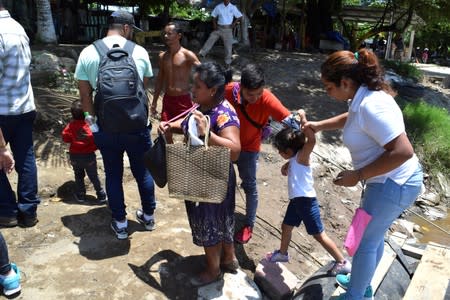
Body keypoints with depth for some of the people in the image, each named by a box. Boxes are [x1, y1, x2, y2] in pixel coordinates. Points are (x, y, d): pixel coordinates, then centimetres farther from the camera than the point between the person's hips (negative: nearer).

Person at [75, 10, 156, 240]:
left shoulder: (88, 53, -2)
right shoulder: (140, 51, -3)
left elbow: (85, 96, 0)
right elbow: (145, 87, 7)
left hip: (106, 128, 0)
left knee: (113, 174, 15)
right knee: (143, 171, 17)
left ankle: (120, 224, 26)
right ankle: (148, 216, 34)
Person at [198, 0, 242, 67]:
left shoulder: (233, 7, -3)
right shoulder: (218, 7, 0)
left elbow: (239, 16, 3)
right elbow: (214, 16, 10)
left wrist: (234, 23, -7)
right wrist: (214, 24, -2)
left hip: (228, 29, -1)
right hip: (218, 28, 2)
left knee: (228, 46, 2)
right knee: (210, 40, -3)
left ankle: (228, 62, 13)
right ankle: (202, 53, 3)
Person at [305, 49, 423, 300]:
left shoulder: (371, 106, -29)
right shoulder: (365, 96, 1)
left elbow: (403, 151, -32)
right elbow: (351, 118, 25)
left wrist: (358, 175, -26)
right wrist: (319, 126, 16)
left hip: (393, 185, -10)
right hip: (393, 182, 10)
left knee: (365, 241, 7)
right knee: (375, 236, 25)